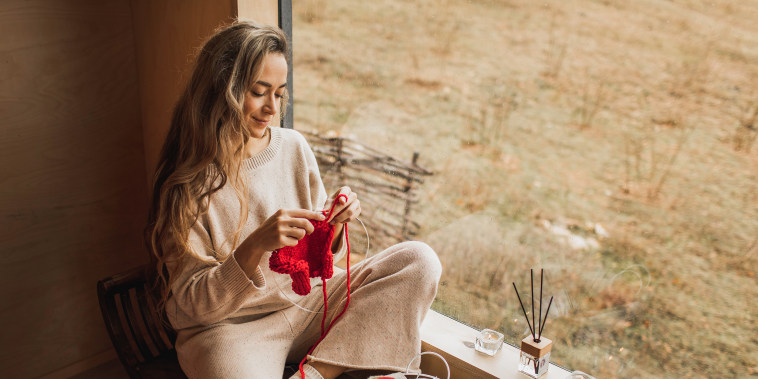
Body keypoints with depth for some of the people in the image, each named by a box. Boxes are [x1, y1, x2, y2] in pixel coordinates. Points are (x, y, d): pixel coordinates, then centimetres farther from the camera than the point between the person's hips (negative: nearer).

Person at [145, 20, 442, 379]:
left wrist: (334, 222, -10)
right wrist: (255, 246, -26)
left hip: (308, 304, 6)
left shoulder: (294, 147, 4)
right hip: (229, 327, -6)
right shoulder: (187, 182, -9)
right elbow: (194, 303, -11)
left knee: (420, 260, -13)